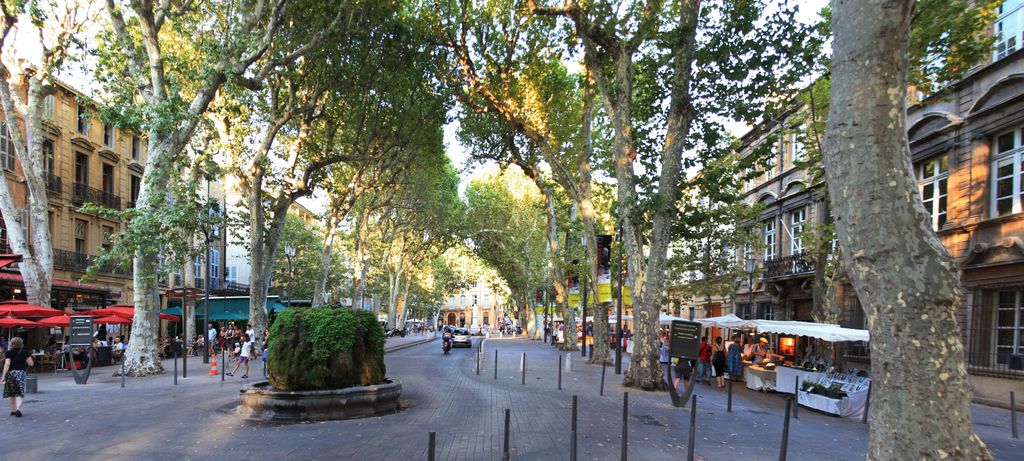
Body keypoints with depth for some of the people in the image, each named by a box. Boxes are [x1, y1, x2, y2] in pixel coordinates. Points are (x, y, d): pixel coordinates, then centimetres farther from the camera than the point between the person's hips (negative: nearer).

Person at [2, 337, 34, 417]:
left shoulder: (8, 353, -2)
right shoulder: (25, 352, 1)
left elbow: (7, 364, -11)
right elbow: (31, 364, 1)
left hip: (10, 373, 1)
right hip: (20, 373, -1)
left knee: (10, 393, 15)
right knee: (19, 393, 0)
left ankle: (13, 410, 22)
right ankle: (18, 408, -21)